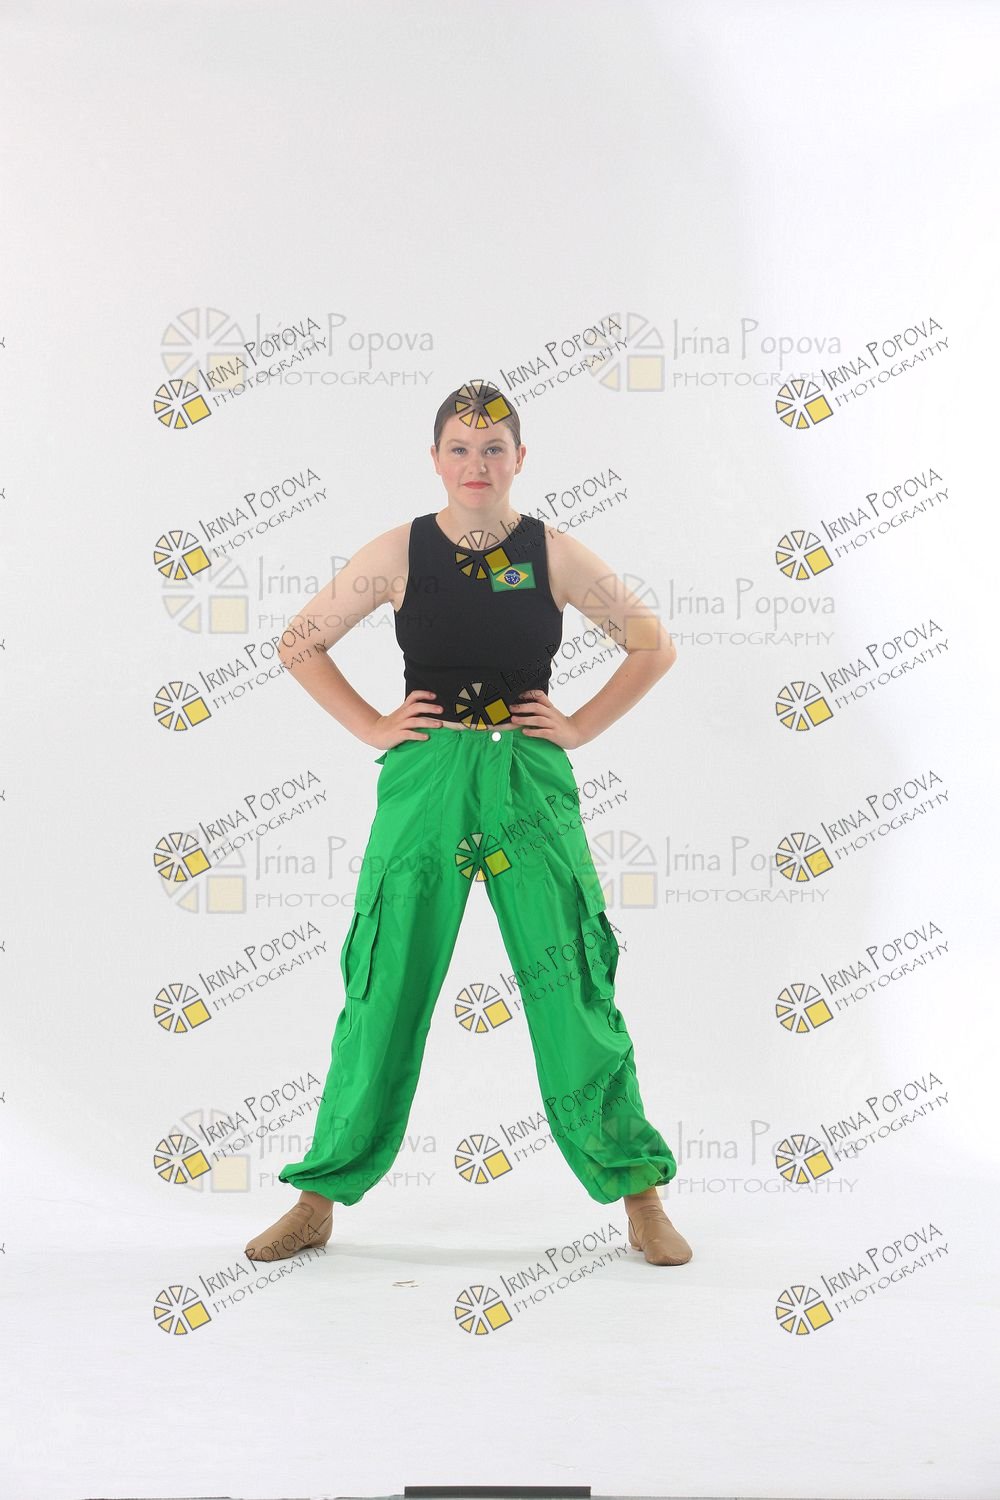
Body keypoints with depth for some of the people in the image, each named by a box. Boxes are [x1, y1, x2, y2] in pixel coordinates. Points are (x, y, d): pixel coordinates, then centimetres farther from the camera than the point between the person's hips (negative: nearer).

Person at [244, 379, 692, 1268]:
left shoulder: (554, 554, 3)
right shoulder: (400, 552, 3)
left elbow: (655, 646, 10)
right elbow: (301, 644, 10)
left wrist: (582, 726, 1)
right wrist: (372, 727, 2)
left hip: (531, 789, 0)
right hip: (423, 786, 0)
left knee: (573, 992, 2)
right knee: (384, 993, 3)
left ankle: (638, 1196, 15)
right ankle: (319, 1201, 16)